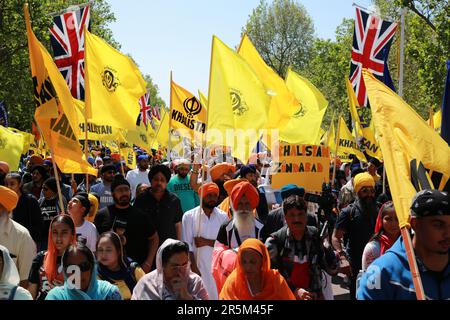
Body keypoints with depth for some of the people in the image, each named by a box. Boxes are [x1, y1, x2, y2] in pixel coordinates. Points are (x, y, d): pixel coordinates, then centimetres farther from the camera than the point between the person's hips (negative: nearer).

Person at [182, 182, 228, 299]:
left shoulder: (223, 216, 4)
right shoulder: (189, 216, -1)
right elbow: (187, 245, -5)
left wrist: (207, 242, -11)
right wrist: (194, 267, -10)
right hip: (198, 266, -1)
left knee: (217, 295, 0)